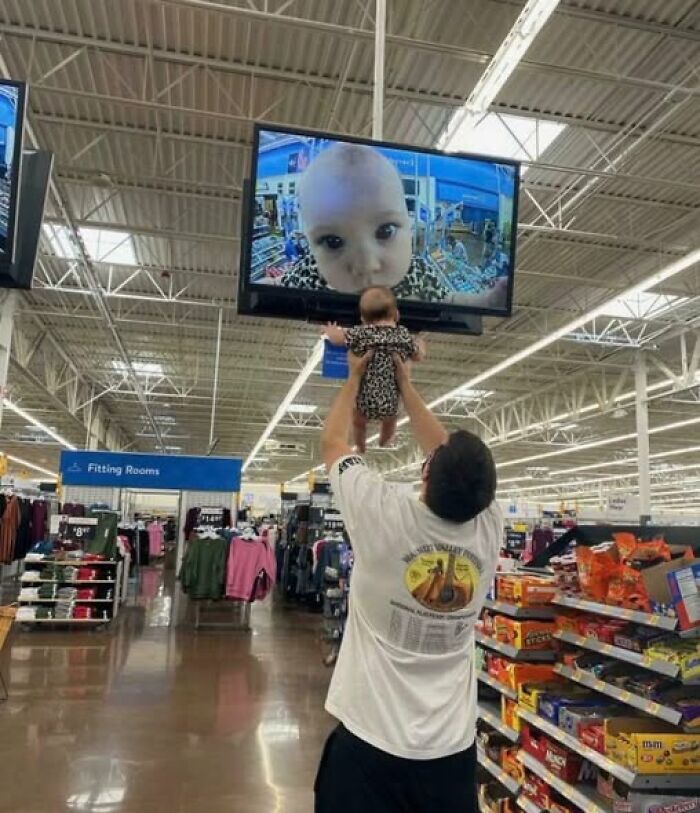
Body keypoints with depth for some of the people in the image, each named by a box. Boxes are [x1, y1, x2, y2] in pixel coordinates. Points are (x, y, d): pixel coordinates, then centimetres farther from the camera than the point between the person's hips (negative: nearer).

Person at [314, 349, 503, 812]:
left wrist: (356, 378, 12)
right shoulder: (489, 529, -10)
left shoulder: (386, 517, -20)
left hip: (371, 740, -3)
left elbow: (333, 442, -3)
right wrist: (406, 385, 15)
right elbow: (458, 465, 8)